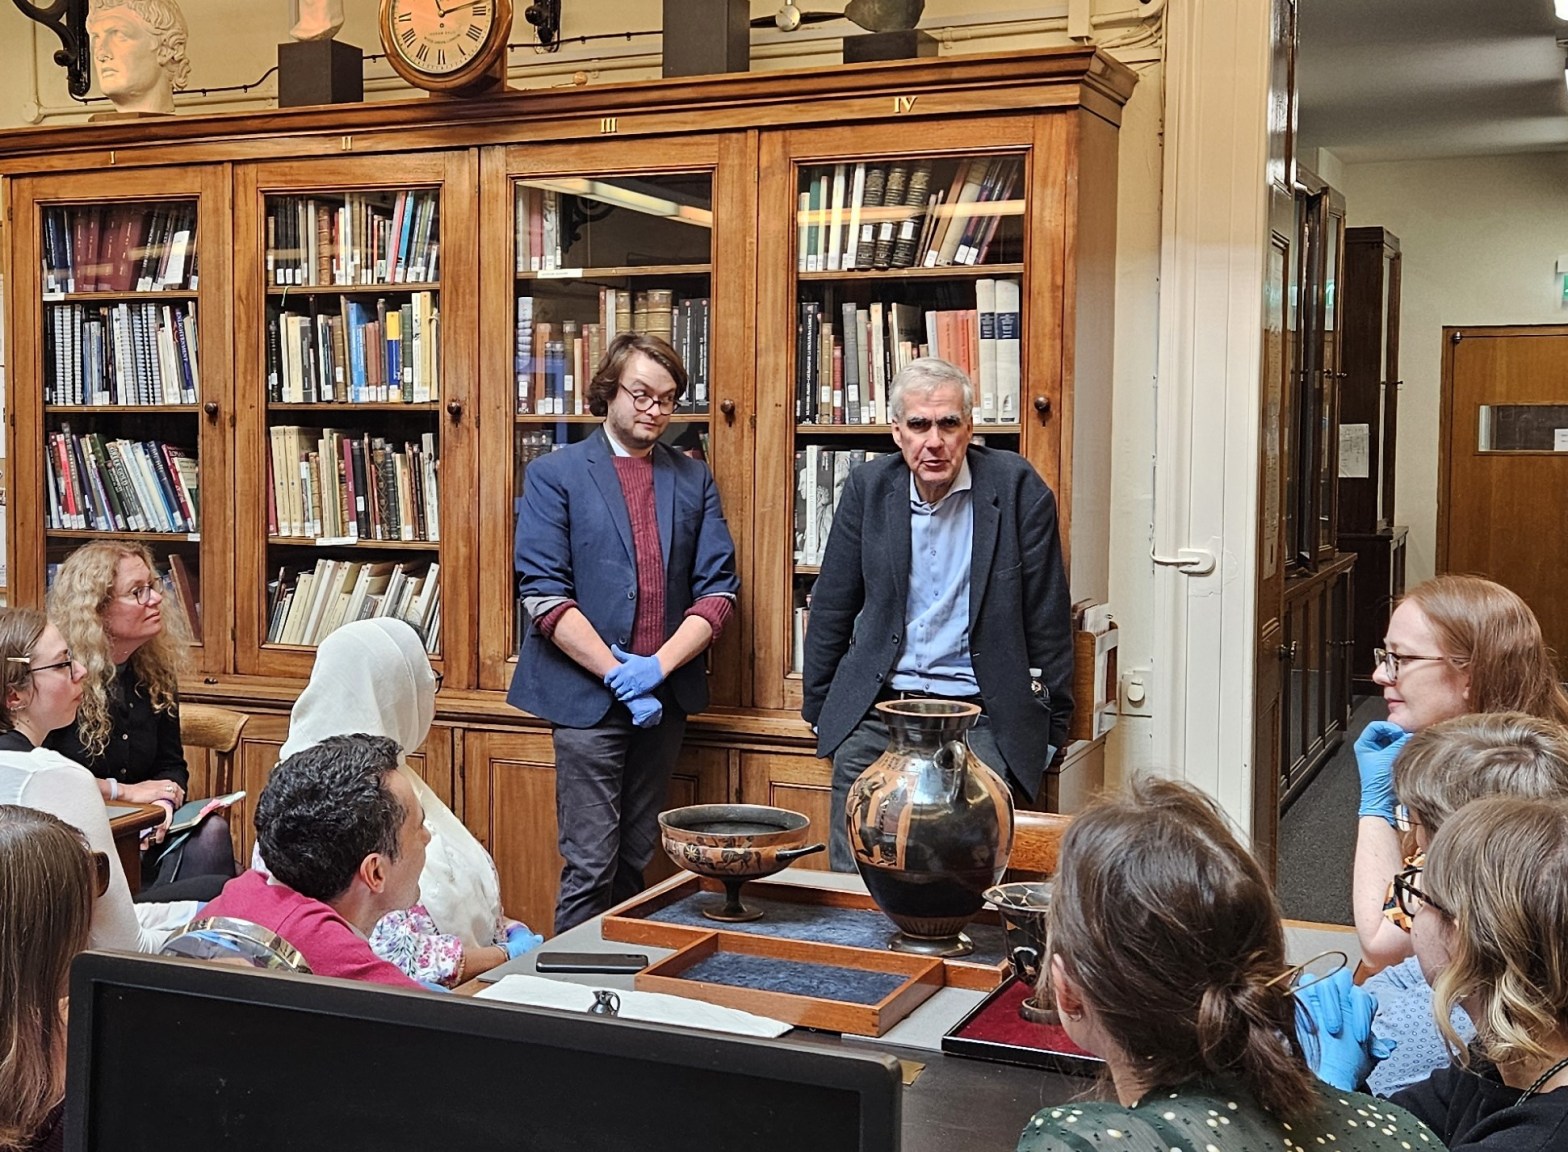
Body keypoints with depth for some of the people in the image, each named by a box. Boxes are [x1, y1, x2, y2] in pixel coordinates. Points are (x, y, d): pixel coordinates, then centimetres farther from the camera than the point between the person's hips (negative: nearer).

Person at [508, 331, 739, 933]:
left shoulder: (694, 480, 10)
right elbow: (543, 594, -8)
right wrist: (618, 673, -14)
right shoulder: (554, 474, 0)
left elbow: (718, 589, 4)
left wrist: (657, 667, -11)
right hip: (586, 696, -4)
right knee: (591, 862, -4)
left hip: (665, 697, 4)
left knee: (637, 859, 12)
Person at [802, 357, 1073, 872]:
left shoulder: (1016, 486, -4)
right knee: (851, 882, 0)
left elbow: (1047, 616, 0)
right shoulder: (868, 486, 4)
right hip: (871, 715, 3)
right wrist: (818, 709, 15)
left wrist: (1051, 726, 2)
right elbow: (832, 605, 13)